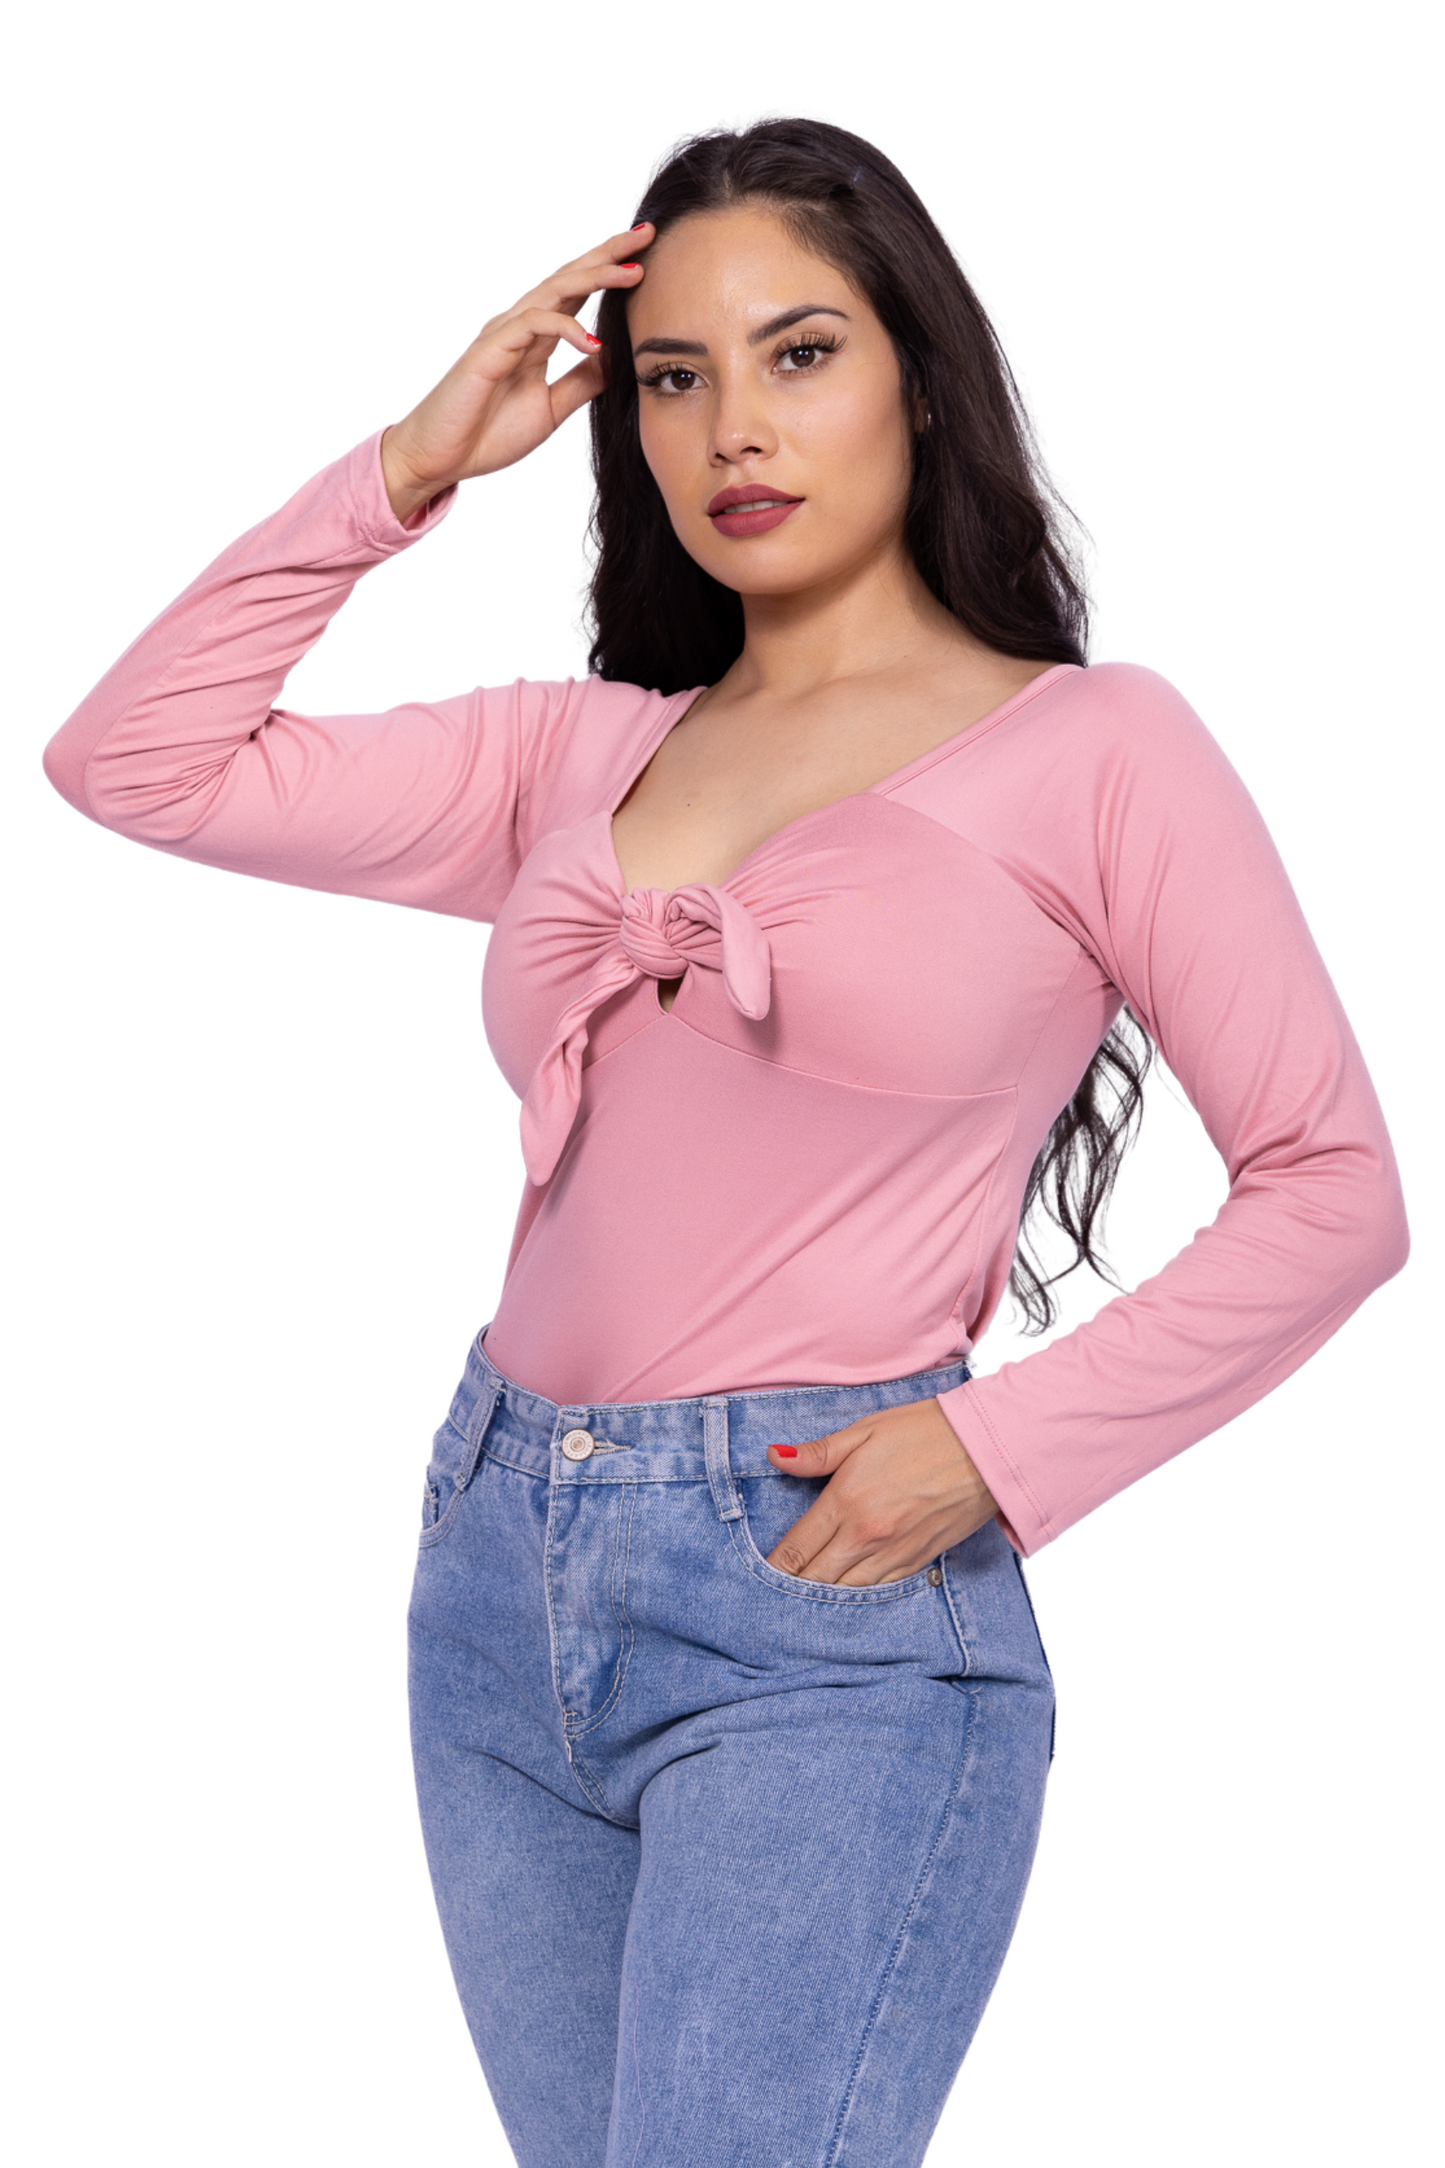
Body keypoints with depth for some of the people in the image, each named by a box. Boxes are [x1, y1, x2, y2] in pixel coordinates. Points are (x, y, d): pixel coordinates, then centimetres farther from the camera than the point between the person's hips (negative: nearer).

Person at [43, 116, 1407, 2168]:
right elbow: (137, 760, 10)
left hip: (829, 1622, -5)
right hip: (501, 1579, 6)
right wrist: (410, 465, 7)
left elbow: (1331, 1188, -2)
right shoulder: (579, 755, 12)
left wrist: (993, 1450, -11)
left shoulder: (1095, 749, -1)